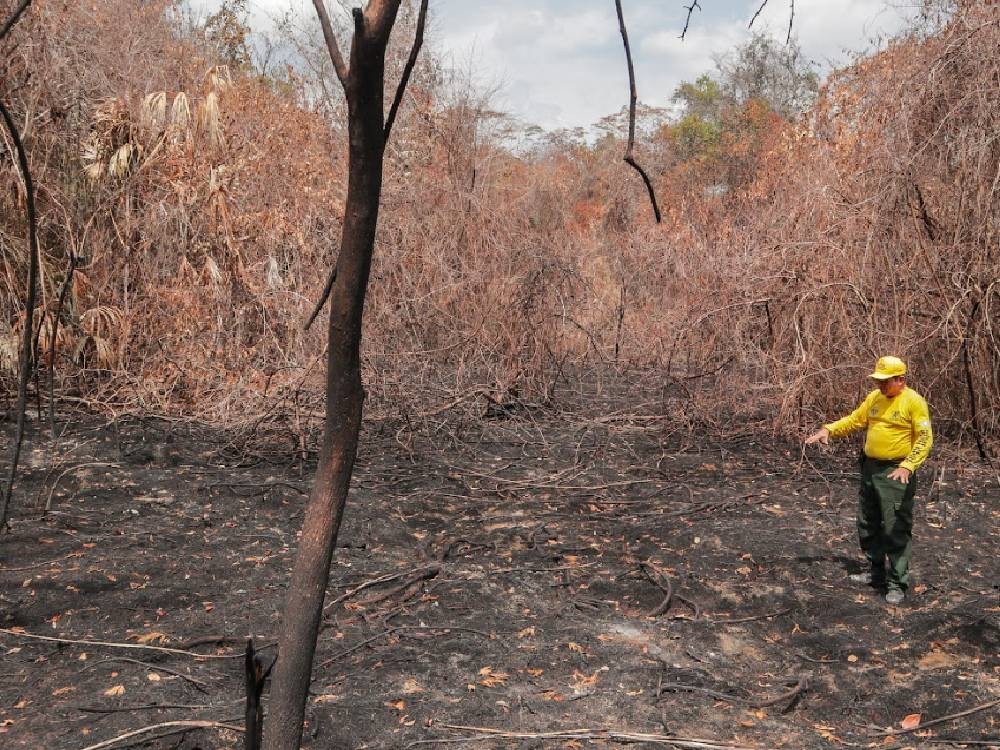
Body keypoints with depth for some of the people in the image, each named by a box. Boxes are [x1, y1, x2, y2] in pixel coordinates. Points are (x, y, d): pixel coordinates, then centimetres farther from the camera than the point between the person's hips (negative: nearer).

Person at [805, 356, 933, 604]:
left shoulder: (914, 402, -12)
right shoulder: (874, 398, 8)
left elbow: (924, 439, -15)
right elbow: (853, 420, 15)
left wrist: (908, 466, -26)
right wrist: (828, 429, 0)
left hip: (896, 473, -8)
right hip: (870, 469, 8)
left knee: (896, 530, -4)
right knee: (868, 525, 15)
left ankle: (897, 583, 4)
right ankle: (877, 573, 29)